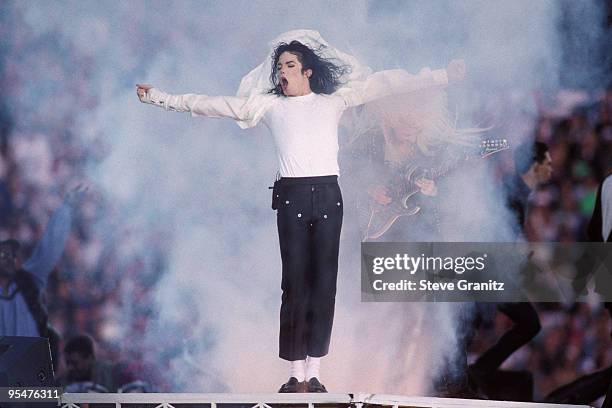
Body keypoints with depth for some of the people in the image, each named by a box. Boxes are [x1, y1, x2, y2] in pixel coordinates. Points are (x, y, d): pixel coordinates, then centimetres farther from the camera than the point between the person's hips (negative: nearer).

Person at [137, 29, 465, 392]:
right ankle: (297, 372, -2)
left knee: (324, 283, -2)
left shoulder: (334, 101, 12)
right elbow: (211, 104, 13)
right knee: (295, 283, -4)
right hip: (292, 196, 0)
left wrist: (443, 76, 7)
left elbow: (384, 84, 9)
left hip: (327, 195, 0)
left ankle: (314, 372, 0)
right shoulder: (268, 105, 13)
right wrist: (161, 98, 10)